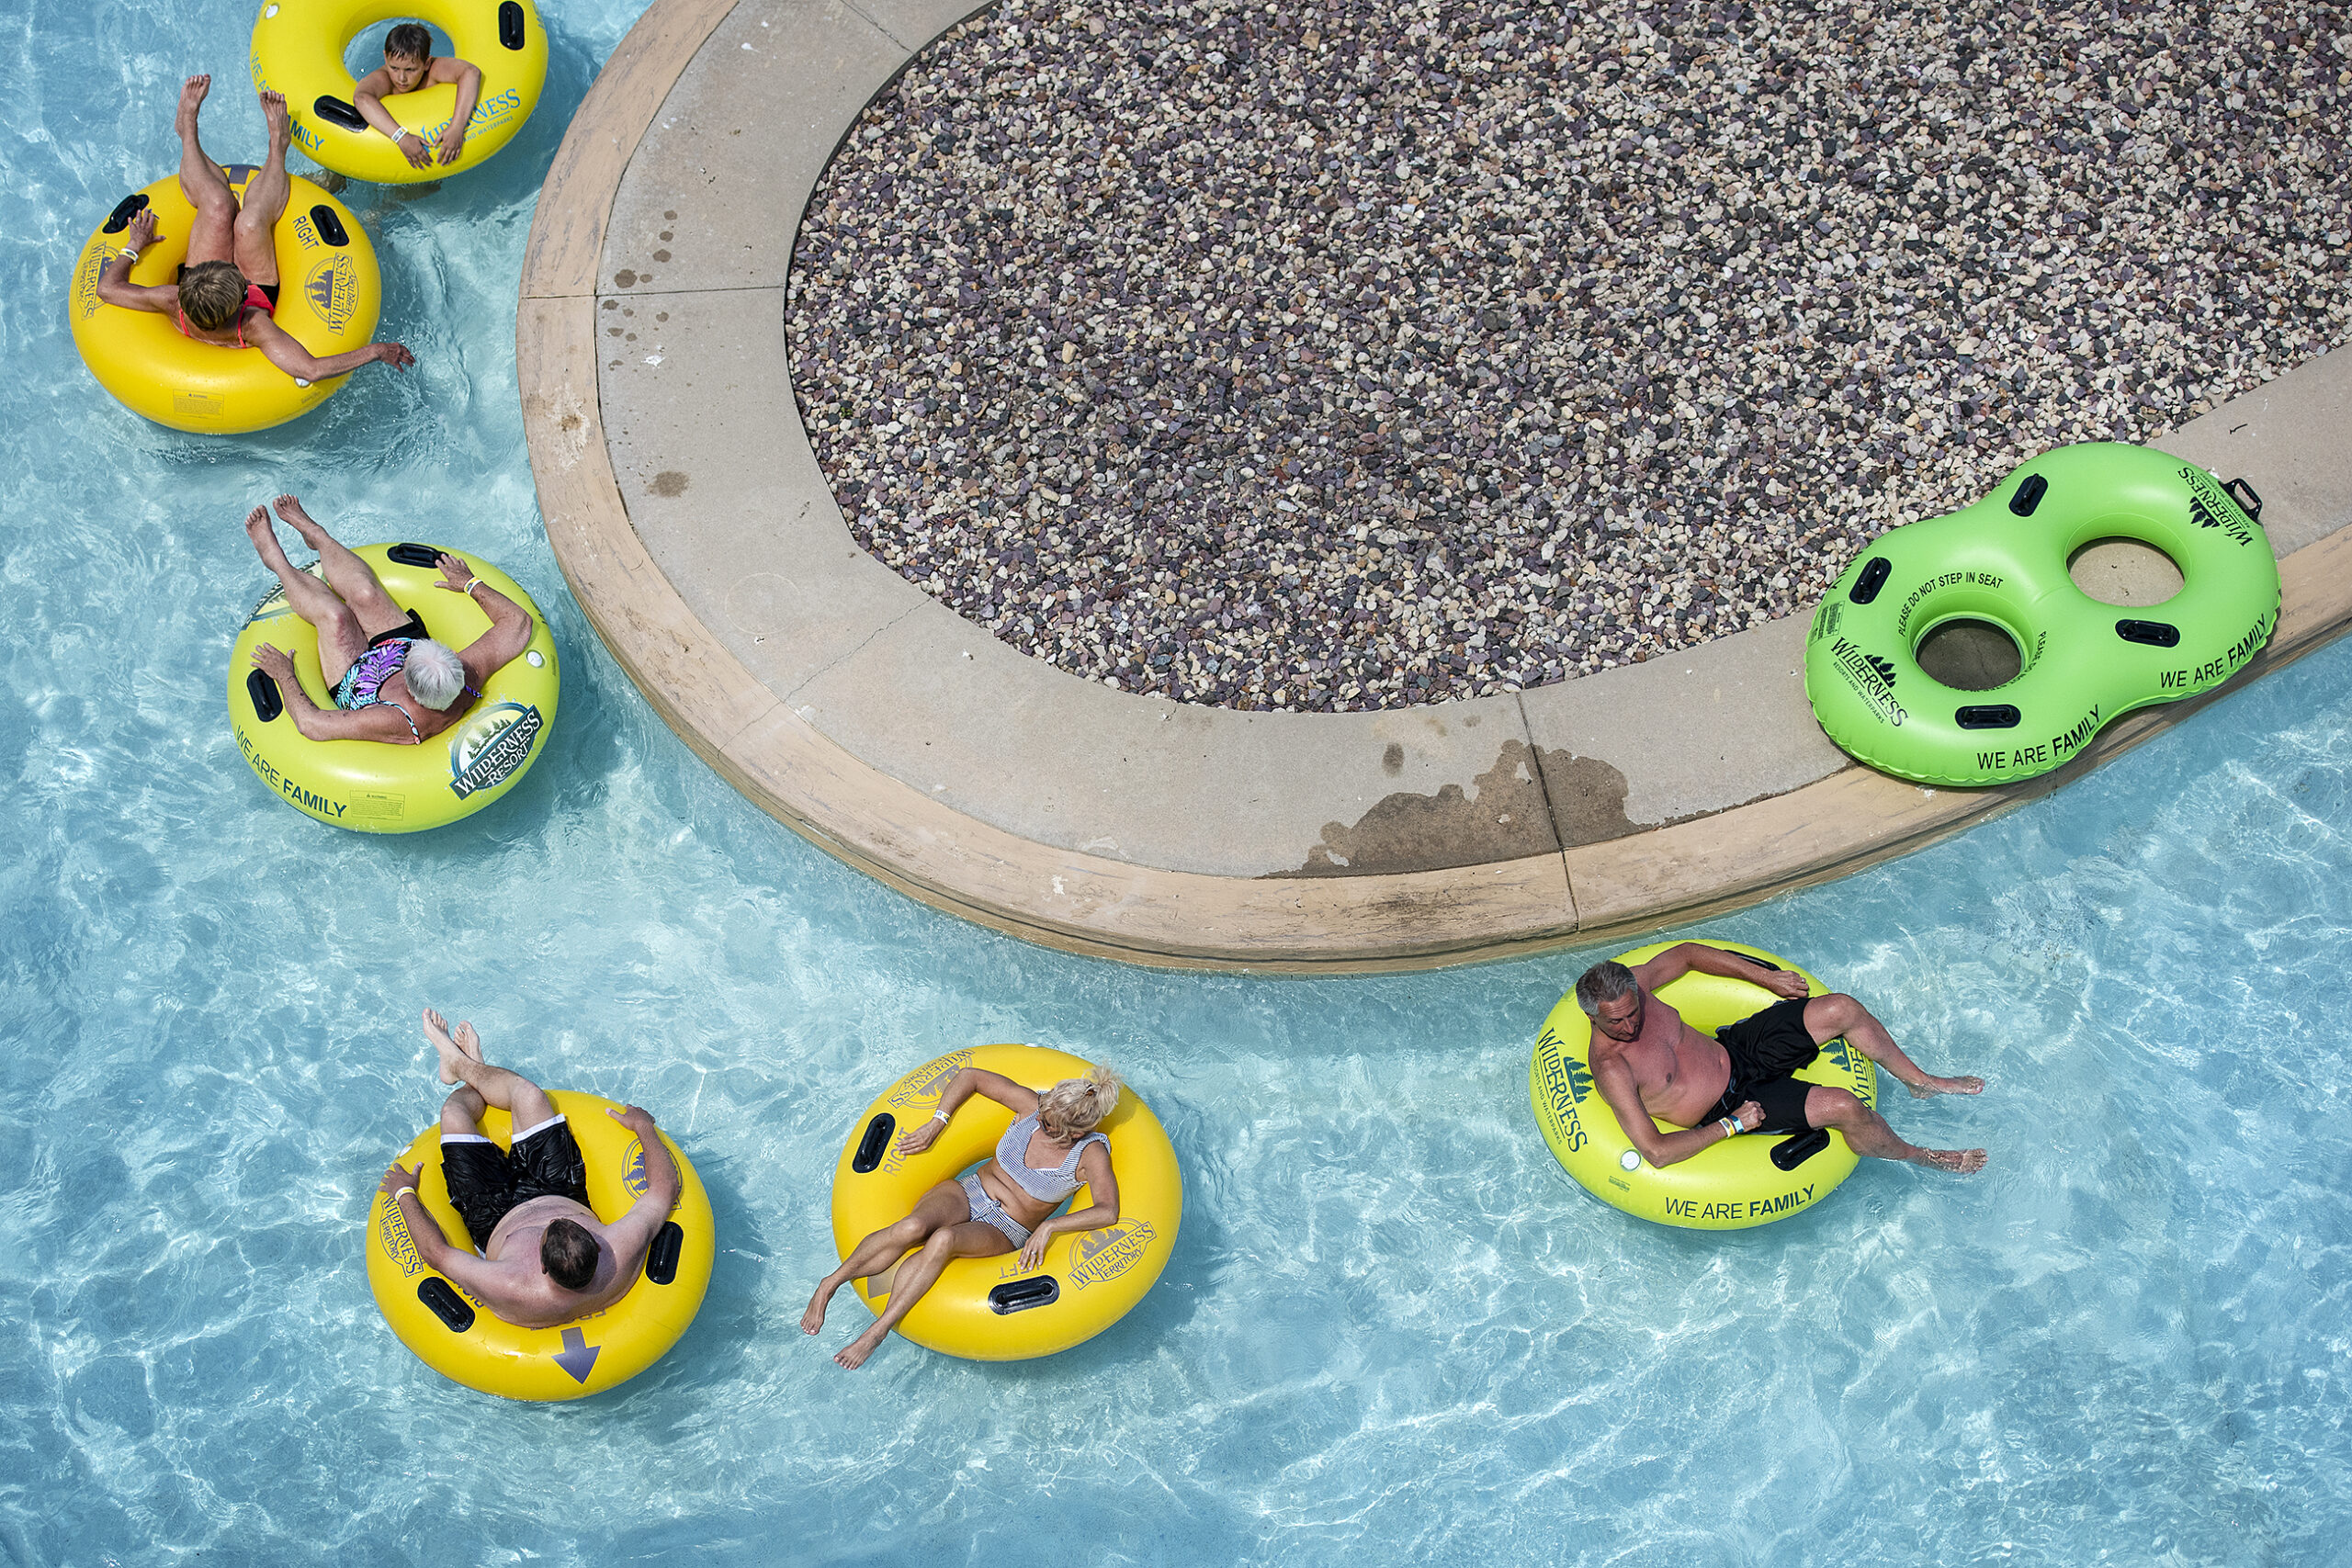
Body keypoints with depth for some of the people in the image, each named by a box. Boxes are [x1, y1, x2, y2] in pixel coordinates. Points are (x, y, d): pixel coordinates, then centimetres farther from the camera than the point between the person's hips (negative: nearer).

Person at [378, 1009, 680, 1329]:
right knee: (527, 1095, 3)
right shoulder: (623, 1253, -42)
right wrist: (644, 1126, -12)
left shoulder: (512, 1292, -47)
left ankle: (462, 1066, 42)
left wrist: (405, 1194, -18)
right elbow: (664, 1187, -26)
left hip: (499, 1224, -3)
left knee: (454, 1112, 2)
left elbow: (436, 1253, -33)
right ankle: (469, 1066, 40)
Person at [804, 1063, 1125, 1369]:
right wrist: (936, 1124, -6)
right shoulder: (1032, 1106, -8)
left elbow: (1108, 1211, -27)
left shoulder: (1090, 1152, -15)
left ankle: (878, 1331, -35)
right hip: (968, 1194, 2)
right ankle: (831, 1283, -17)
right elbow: (970, 1076, 1)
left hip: (1002, 1233, -2)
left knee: (943, 1239, -37)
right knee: (912, 1228, -33)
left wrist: (1049, 1227, -33)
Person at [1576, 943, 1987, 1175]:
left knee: (1842, 1009, -5)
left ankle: (1921, 1081, 21)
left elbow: (1687, 953, 9)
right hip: (1727, 1109, -7)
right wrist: (1731, 1126, -23)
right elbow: (1656, 1152, -32)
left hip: (1735, 1049, 7)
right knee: (1844, 1108, -21)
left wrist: (1766, 978, 7)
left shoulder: (1633, 985, -11)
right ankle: (1916, 1155, 11)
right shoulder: (1612, 1069, -29)